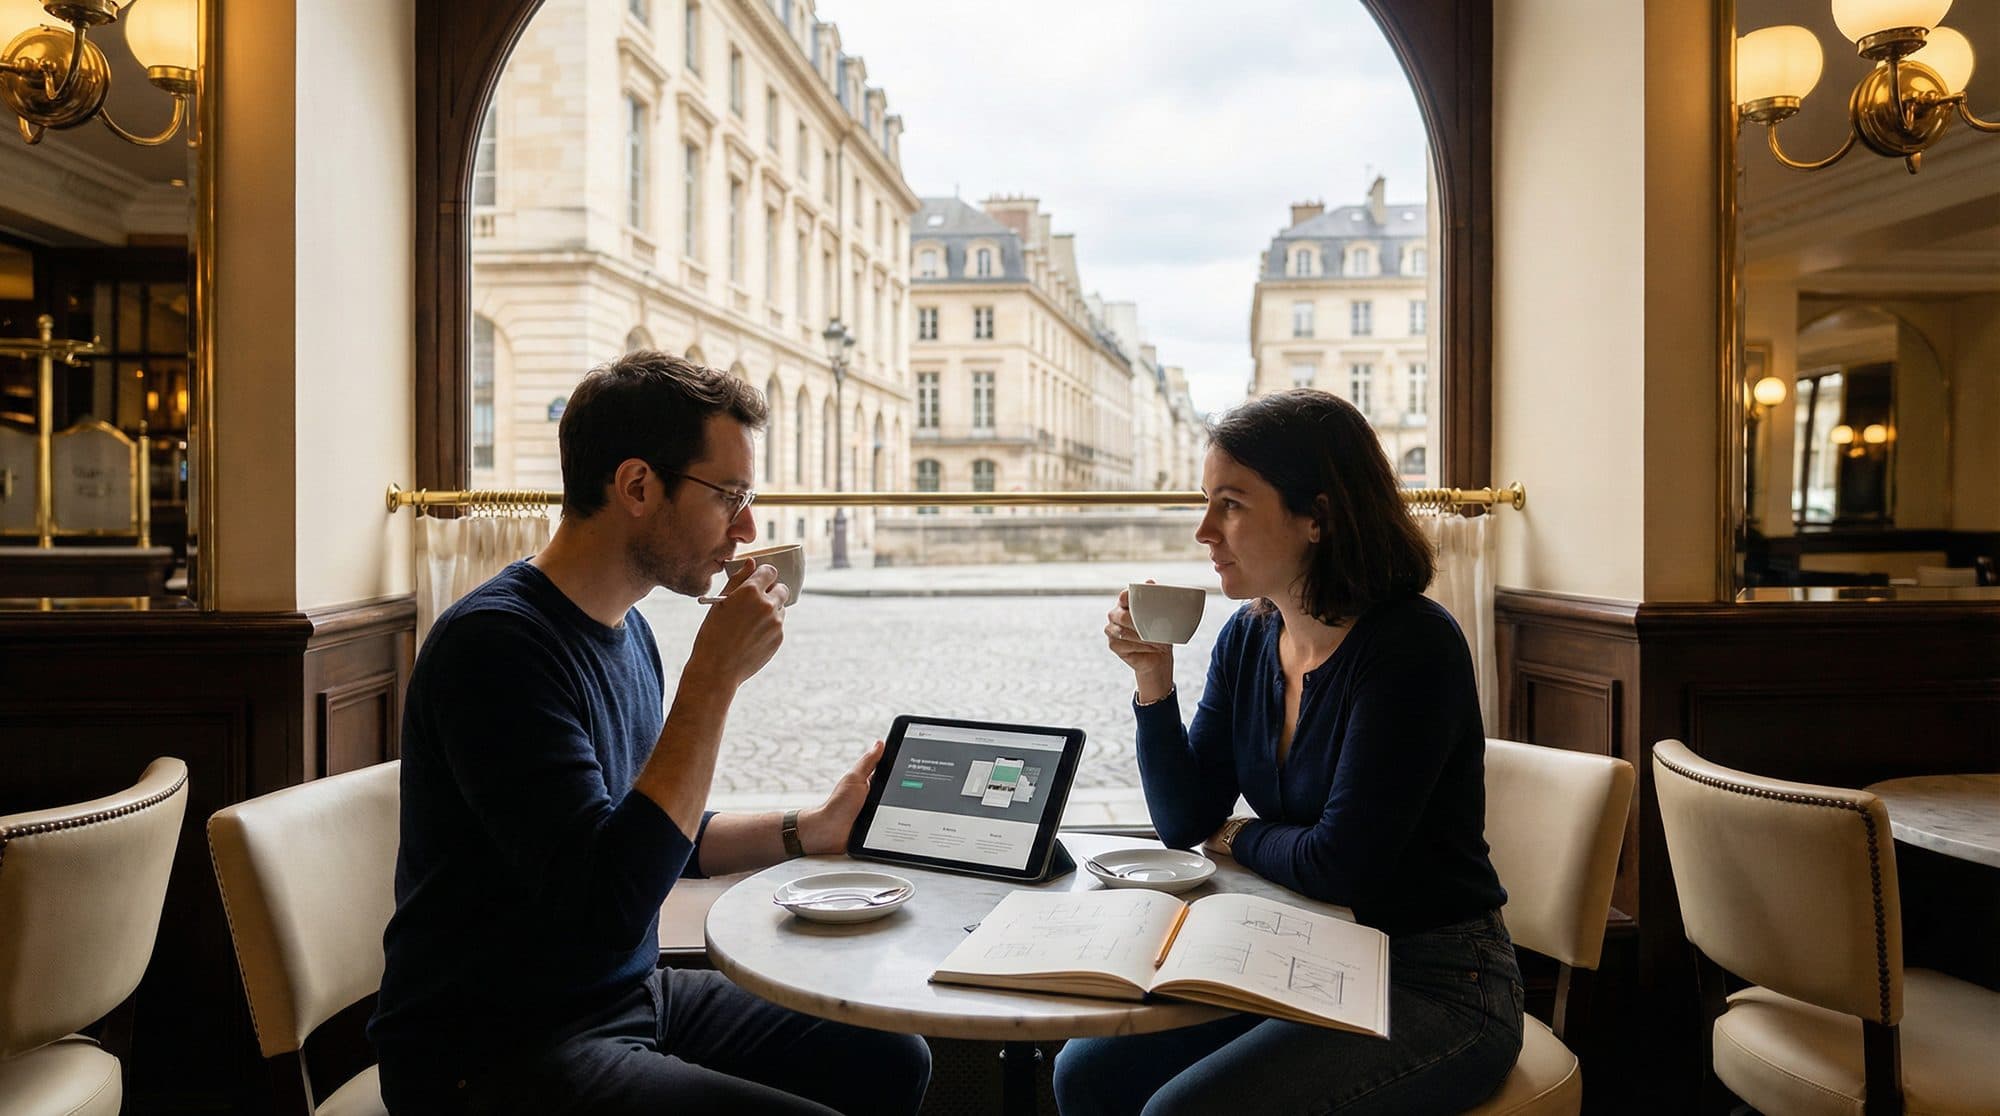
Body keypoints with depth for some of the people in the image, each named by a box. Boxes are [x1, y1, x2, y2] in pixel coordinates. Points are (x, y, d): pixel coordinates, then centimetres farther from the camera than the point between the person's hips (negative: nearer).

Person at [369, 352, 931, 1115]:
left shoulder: (624, 628, 5)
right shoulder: (496, 642, -22)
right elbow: (610, 905, -29)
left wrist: (811, 830, 6)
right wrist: (715, 677, -27)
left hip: (633, 996, 9)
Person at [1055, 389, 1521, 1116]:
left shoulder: (1412, 647, -20)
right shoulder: (1248, 640, 1)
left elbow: (1341, 863, -22)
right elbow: (1184, 823, 3)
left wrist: (1238, 838, -3)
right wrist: (1153, 681, -9)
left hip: (1437, 992, -7)